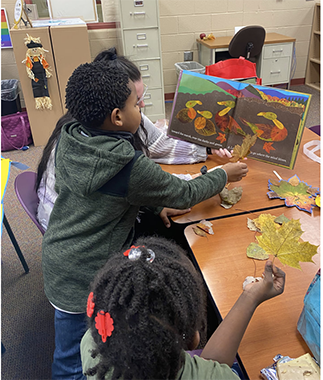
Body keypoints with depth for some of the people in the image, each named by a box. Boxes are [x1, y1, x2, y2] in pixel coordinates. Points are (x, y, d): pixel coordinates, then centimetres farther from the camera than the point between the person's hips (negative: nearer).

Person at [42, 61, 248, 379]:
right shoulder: (131, 168, -28)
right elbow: (184, 195, -13)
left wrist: (154, 205, 6)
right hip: (84, 278, -7)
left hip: (55, 255, 7)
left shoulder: (68, 141, -6)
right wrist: (224, 175, 6)